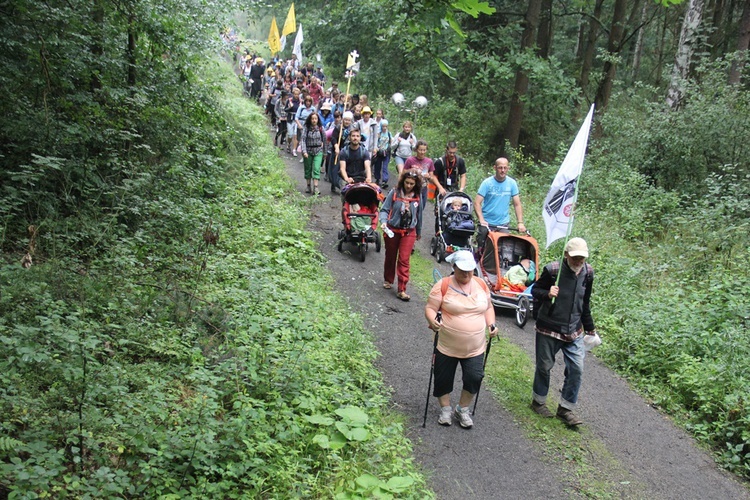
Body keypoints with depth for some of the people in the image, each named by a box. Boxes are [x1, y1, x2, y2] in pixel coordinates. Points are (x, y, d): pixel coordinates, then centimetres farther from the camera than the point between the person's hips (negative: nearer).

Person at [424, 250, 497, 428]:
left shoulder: (481, 285, 3)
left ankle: (463, 410, 19)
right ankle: (446, 409, 33)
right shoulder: (443, 285, -10)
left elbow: (488, 307, 16)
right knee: (443, 379, 9)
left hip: (475, 347, 3)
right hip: (447, 346, -2)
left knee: (474, 378, -5)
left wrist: (491, 324, -1)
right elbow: (430, 308, -9)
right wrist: (432, 320, -29)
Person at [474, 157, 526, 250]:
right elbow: (477, 203, -12)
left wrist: (520, 223, -10)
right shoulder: (487, 183, -6)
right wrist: (481, 220, -26)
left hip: (504, 224, 2)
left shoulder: (512, 183, 2)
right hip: (487, 223, -2)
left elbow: (517, 204, 2)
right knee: (483, 248, 0)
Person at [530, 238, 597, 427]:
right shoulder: (552, 270, -16)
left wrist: (590, 328, 18)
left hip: (574, 331, 4)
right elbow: (535, 290, -4)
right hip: (548, 329, -4)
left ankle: (566, 409, 16)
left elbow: (585, 303, 13)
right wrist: (547, 293, -26)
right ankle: (538, 401, 32)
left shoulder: (587, 272, -1)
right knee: (544, 366, 10)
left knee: (576, 369, 0)